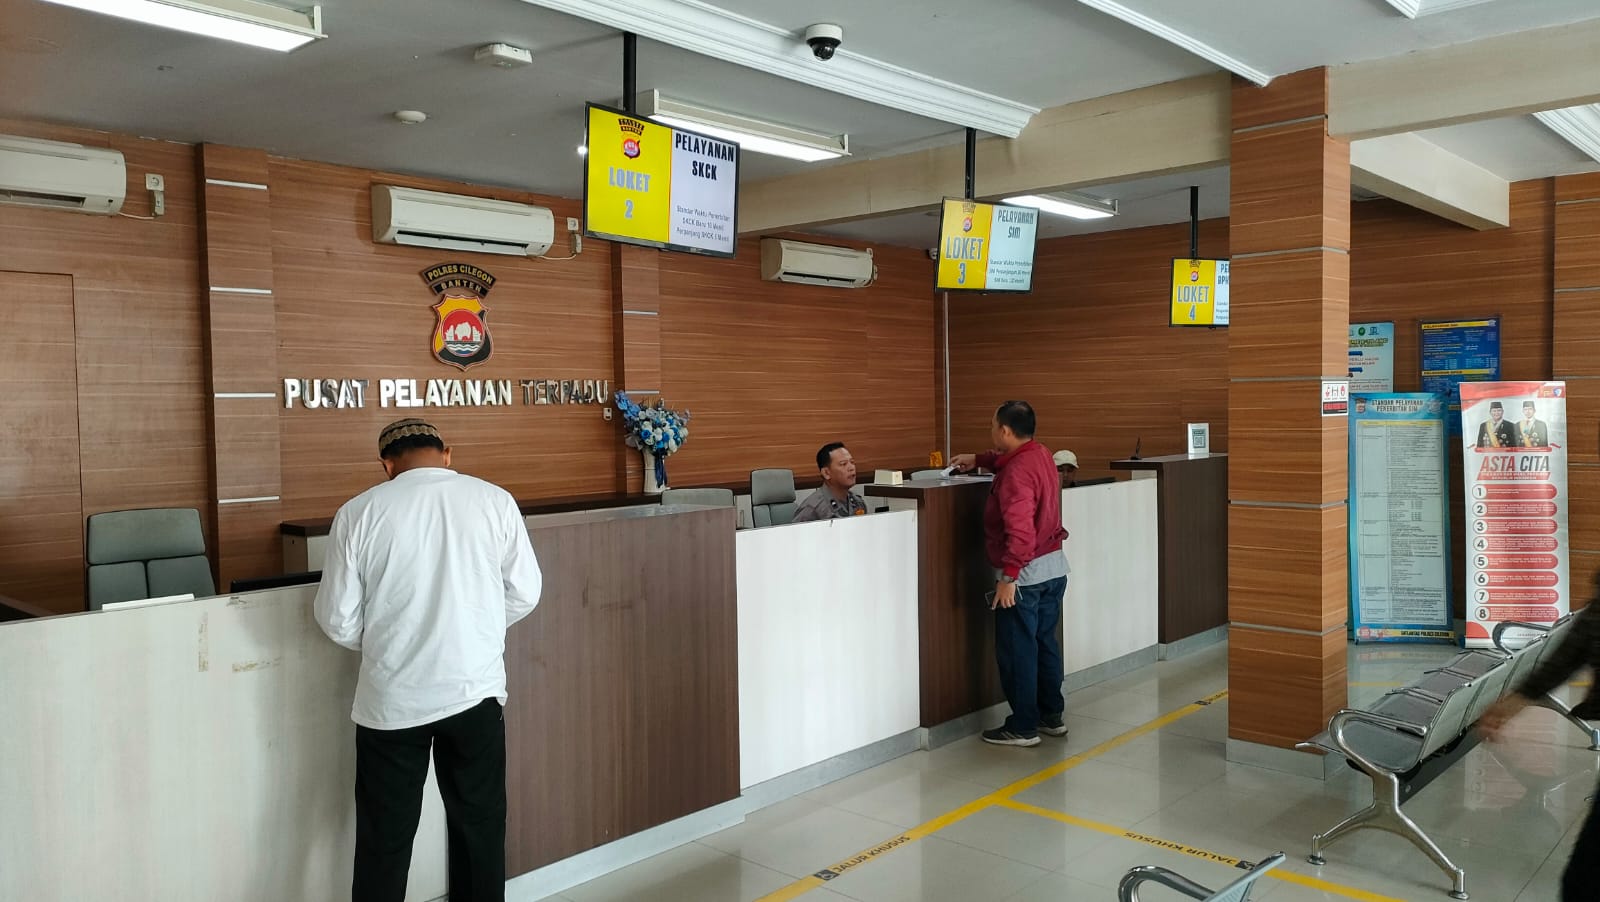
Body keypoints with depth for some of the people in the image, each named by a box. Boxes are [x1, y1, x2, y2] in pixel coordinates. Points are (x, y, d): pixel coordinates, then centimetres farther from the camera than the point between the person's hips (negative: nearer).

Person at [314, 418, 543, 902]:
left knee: (384, 836, 13)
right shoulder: (494, 500, -4)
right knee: (480, 824, 16)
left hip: (390, 700, 0)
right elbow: (524, 595, 1)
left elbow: (337, 619, -3)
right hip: (474, 691, 1)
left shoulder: (359, 512, -6)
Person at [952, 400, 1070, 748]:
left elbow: (1020, 530, -30)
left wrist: (1008, 576, -28)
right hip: (1055, 565, 9)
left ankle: (1023, 727, 10)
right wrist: (978, 459, 31)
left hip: (1026, 574, -9)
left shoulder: (1016, 473, -22)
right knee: (1045, 642, 19)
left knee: (1016, 650, 2)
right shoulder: (1041, 455, 6)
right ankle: (1052, 716, 28)